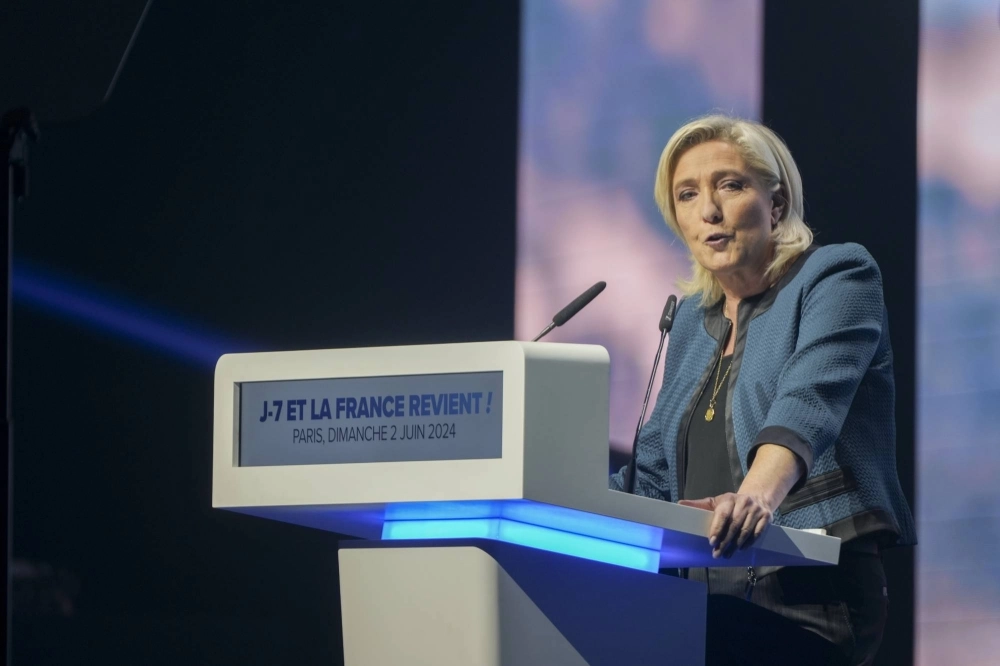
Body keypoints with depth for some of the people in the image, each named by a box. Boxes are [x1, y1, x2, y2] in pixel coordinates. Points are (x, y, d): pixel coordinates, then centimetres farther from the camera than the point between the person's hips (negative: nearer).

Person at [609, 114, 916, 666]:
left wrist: (759, 493, -39)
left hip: (812, 591, -7)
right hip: (711, 594, 7)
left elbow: (808, 402, -20)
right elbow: (651, 473, 26)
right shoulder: (693, 319, 22)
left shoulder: (837, 276, 1)